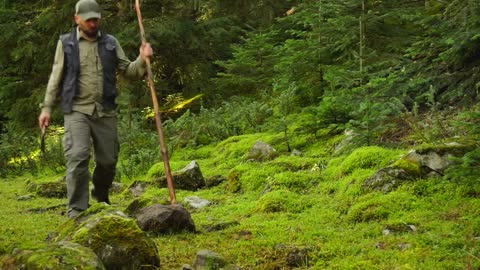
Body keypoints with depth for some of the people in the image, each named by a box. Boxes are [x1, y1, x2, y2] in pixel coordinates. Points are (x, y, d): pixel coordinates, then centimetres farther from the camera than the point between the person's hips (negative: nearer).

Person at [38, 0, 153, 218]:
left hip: (105, 111, 3)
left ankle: (101, 197, 35)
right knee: (78, 157, -16)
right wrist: (47, 107, 2)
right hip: (76, 111, -3)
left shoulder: (110, 43, 10)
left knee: (108, 160, 8)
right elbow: (56, 77, 6)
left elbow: (128, 71, 9)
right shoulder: (66, 43, 5)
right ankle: (76, 210, -13)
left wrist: (142, 60, -10)